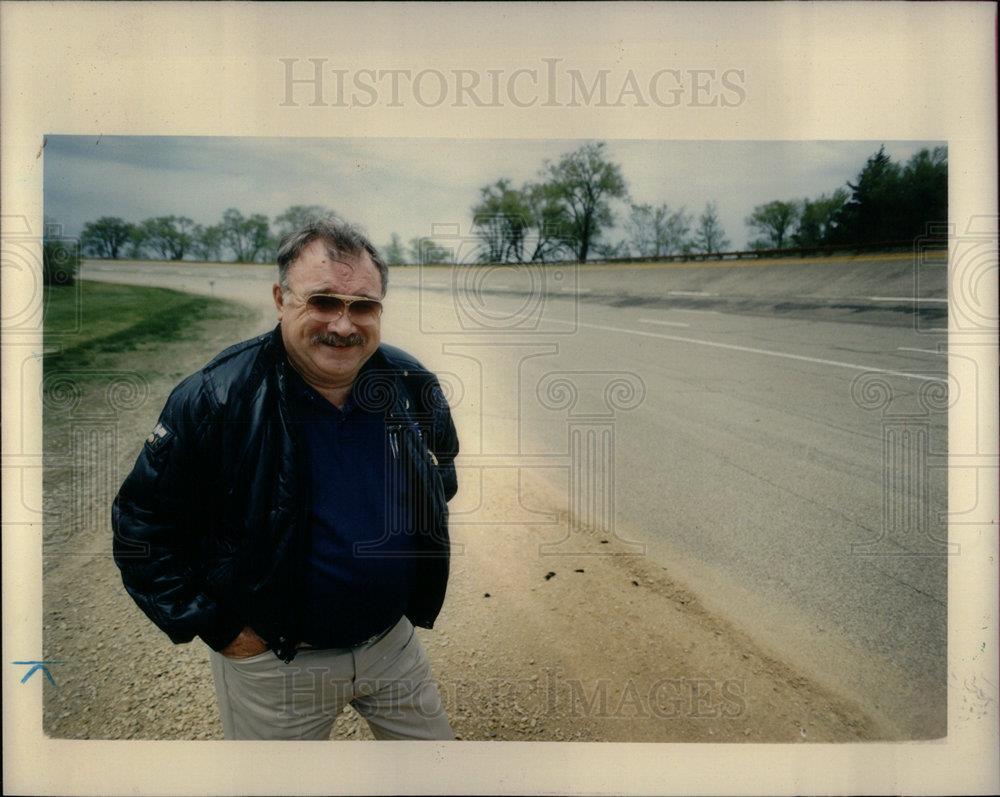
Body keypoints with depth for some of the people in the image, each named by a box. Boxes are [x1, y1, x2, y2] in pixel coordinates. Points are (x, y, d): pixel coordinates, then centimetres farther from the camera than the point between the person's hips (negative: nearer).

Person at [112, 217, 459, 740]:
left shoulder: (414, 387, -9)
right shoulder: (214, 400, -21)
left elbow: (441, 485, 10)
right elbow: (140, 526, -12)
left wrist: (421, 593, 7)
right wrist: (217, 628, -11)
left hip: (394, 639, 4)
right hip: (273, 659, -3)